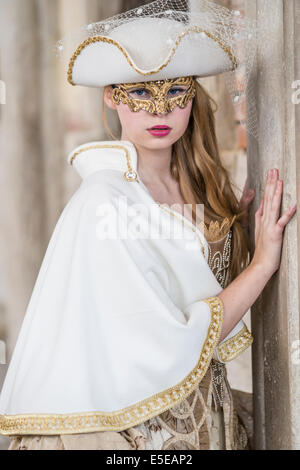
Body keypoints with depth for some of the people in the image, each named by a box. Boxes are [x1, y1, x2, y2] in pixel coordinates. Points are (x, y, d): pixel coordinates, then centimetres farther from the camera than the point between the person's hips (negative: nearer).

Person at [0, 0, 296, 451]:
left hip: (202, 411, 7)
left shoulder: (197, 188, 0)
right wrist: (261, 264, -18)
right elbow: (169, 352, -23)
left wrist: (233, 226, -2)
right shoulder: (104, 202, -21)